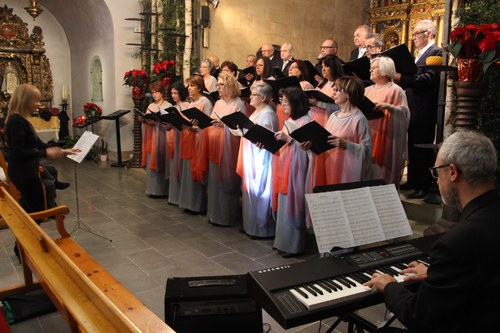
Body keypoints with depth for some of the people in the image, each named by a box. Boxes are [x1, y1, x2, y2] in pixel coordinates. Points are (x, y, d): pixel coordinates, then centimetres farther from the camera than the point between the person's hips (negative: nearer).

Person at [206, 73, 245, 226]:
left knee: (226, 180, -3)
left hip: (228, 148, -7)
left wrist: (223, 124, -22)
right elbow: (212, 124, 16)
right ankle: (215, 213, 20)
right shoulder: (218, 103, 16)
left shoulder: (238, 104, -5)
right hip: (215, 146, 7)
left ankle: (227, 216, 8)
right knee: (214, 180, 9)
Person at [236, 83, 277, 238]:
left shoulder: (268, 114, -14)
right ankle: (250, 224, 24)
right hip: (251, 157, 10)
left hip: (261, 159, -10)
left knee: (259, 191, -3)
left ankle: (262, 228, 8)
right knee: (250, 189, 14)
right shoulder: (257, 112, 16)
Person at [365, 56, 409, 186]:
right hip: (366, 138, 6)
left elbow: (404, 112, -11)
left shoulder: (395, 90, -4)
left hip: (384, 141, -6)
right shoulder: (367, 90, 15)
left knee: (382, 176, -1)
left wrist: (388, 106, -26)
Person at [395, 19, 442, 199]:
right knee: (412, 149, 16)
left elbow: (428, 79, -24)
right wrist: (399, 79, 2)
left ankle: (424, 186, 6)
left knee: (422, 150, -3)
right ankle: (413, 181, 28)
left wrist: (401, 78, -27)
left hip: (424, 112, -10)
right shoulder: (421, 54, 19)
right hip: (414, 111, 10)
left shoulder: (435, 52, -11)